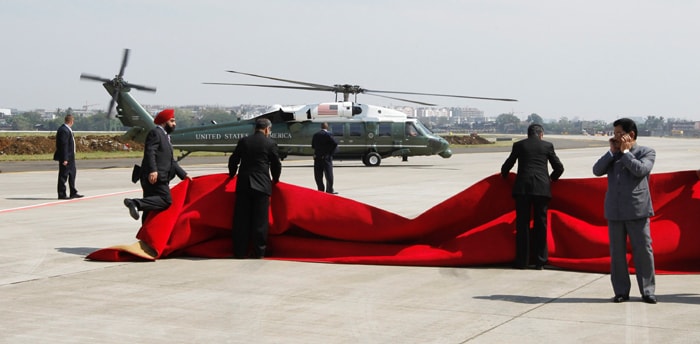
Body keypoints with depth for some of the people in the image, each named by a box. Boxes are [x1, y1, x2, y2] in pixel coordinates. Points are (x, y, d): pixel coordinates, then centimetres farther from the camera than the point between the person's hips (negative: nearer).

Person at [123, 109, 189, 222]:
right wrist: (153, 170, -28)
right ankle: (136, 203, -28)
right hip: (154, 177, -10)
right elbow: (150, 152, -17)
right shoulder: (155, 133, -3)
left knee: (150, 207, 10)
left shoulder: (165, 136, 28)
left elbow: (171, 162, 30)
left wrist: (184, 175, 24)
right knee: (166, 200, -20)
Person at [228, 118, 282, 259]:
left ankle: (240, 252, 7)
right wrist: (275, 179, 23)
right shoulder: (270, 143, -1)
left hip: (243, 184, 3)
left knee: (241, 219, 6)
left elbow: (233, 160, 12)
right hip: (262, 185, -3)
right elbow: (276, 164, 4)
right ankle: (259, 251, 3)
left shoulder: (243, 141, 6)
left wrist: (232, 173, 32)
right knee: (260, 220, 2)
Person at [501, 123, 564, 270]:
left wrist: (504, 175, 35)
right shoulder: (547, 145, 10)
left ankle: (522, 261, 2)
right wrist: (551, 178, 32)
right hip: (542, 188, 0)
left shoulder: (519, 145, 9)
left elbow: (507, 166, 13)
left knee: (522, 224, 3)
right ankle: (540, 261, 6)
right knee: (541, 224, 6)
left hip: (522, 188, 0)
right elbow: (559, 168, 12)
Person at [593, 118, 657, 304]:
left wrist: (625, 151, -7)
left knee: (643, 250, -2)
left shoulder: (646, 152, 2)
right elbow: (597, 170, 2)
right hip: (614, 211, 4)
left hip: (637, 210, -4)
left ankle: (647, 291, 5)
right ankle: (621, 291, 11)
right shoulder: (612, 155, 15)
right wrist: (612, 151, -2)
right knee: (617, 253, 5)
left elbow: (640, 170, -16)